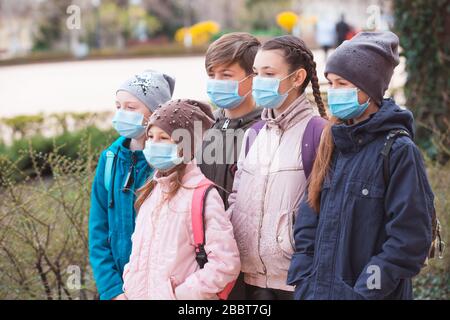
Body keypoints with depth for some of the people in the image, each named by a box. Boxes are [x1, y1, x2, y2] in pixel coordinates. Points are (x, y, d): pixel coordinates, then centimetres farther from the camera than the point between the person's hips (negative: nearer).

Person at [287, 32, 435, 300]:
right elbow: (308, 220, 9)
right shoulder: (333, 143, 8)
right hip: (318, 288, 6)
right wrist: (303, 280, 0)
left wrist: (366, 290, -15)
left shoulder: (398, 149, -11)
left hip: (371, 293, -6)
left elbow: (411, 239, -14)